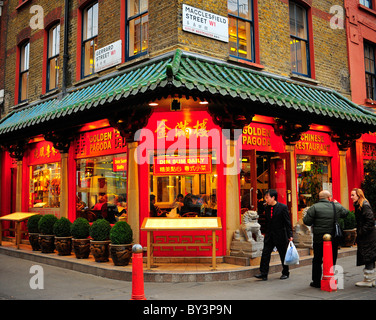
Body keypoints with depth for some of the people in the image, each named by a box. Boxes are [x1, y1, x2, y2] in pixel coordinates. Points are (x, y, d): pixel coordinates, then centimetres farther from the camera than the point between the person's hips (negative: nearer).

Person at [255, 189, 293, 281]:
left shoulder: (283, 207, -10)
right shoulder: (267, 208, 7)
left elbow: (288, 222, -9)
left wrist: (290, 235, -11)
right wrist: (267, 234, 12)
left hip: (280, 235, -5)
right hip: (269, 236, 5)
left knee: (283, 255, 8)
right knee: (265, 254, -3)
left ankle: (285, 273, 23)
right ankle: (263, 273, -1)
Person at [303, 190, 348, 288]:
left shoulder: (314, 207, -10)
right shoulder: (337, 207, 0)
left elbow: (306, 222, -11)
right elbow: (346, 213, 19)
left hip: (319, 239, -2)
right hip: (333, 239, 2)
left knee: (317, 260, 10)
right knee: (332, 260, 12)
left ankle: (316, 281, 14)